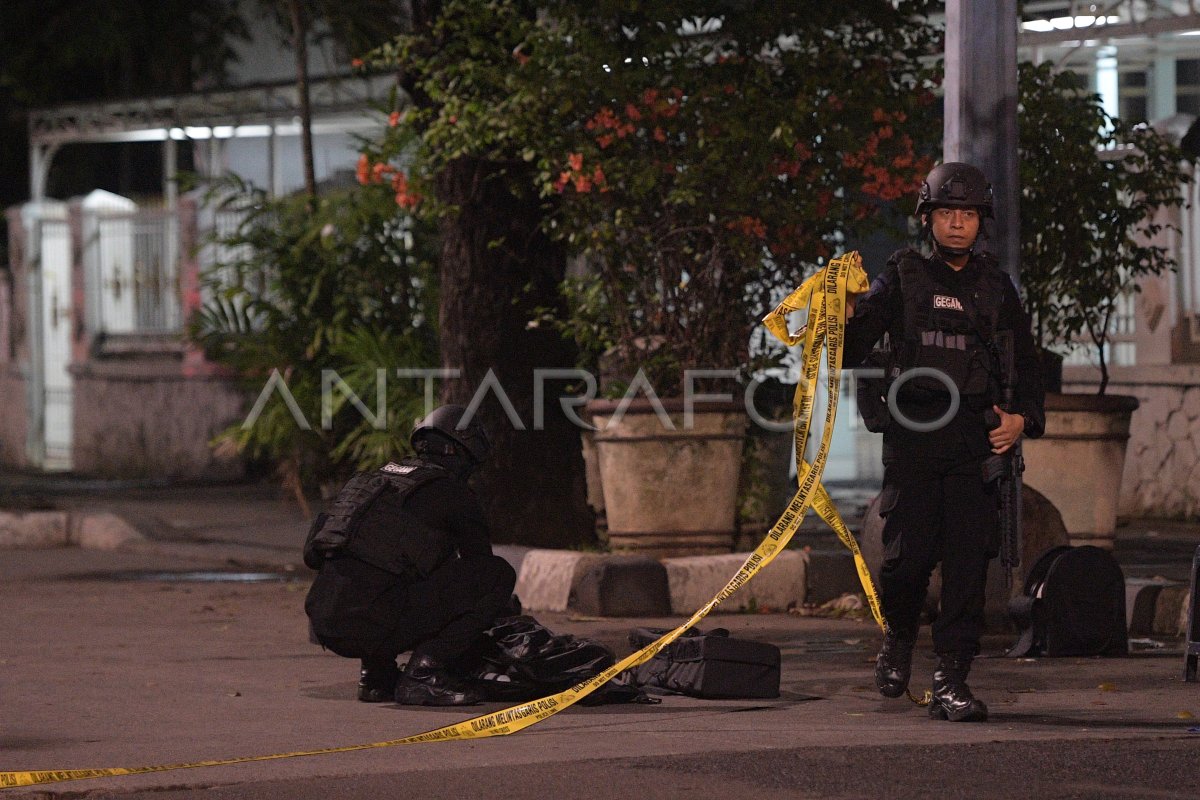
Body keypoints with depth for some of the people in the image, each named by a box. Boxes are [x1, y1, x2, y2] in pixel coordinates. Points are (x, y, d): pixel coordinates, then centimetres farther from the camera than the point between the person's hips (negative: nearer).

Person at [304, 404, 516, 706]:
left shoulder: (375, 479, 28)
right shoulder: (451, 492, 5)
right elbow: (479, 558, 18)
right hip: (370, 626, -8)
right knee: (498, 574, -1)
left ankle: (376, 675, 21)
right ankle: (423, 674, -6)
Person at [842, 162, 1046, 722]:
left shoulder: (995, 287, 14)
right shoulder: (901, 278, 7)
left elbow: (1025, 364, 20)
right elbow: (851, 353, 2)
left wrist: (1024, 418, 3)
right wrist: (846, 314, -19)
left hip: (977, 440, 2)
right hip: (911, 433, -2)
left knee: (968, 560, -6)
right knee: (907, 554, -5)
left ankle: (951, 682, -4)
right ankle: (899, 635, 26)